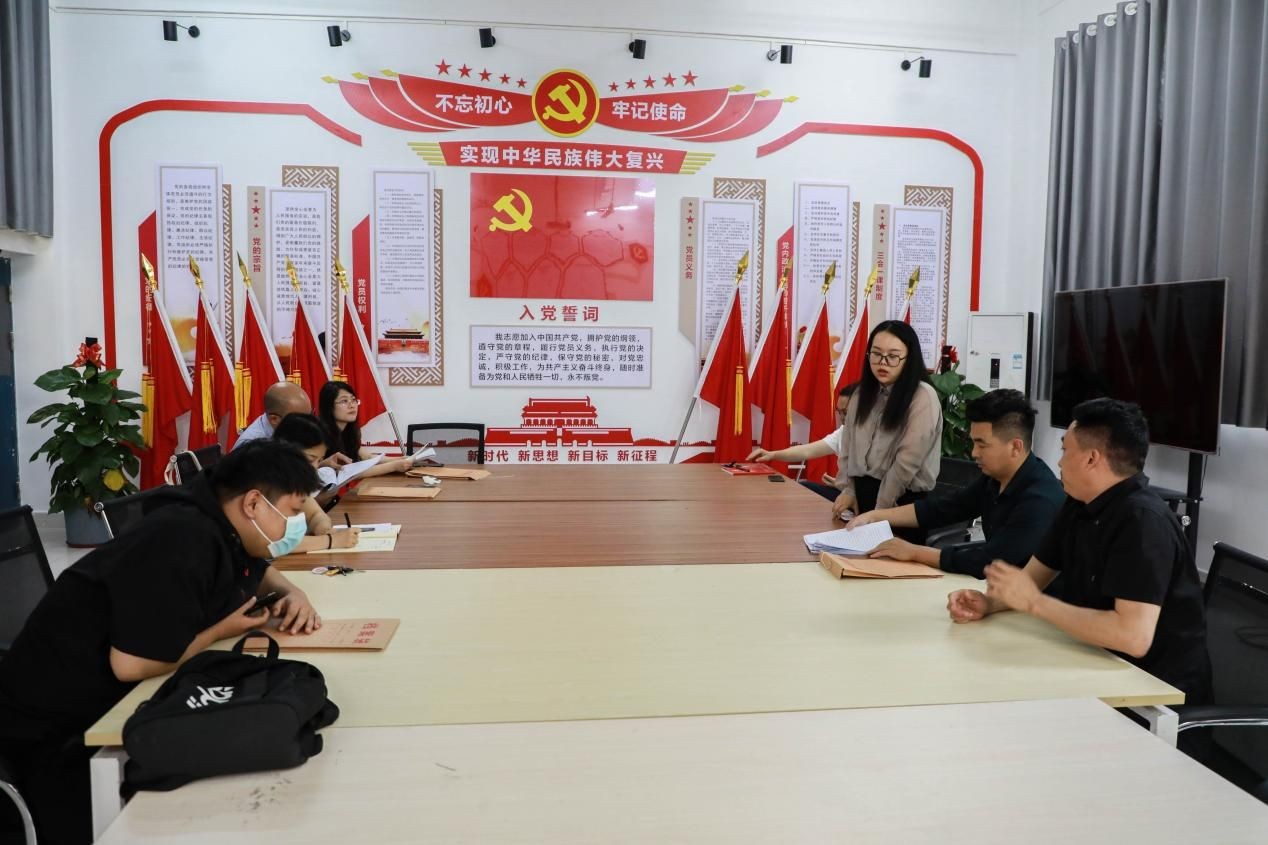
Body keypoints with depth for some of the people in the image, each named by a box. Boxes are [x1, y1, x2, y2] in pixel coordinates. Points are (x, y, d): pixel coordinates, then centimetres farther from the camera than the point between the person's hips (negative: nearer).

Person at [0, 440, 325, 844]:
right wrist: (222, 630, -22)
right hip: (52, 721, -9)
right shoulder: (185, 540, -32)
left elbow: (256, 572, 23)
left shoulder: (225, 531, -2)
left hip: (114, 702, 9)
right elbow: (130, 663, -37)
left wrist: (292, 593, 0)